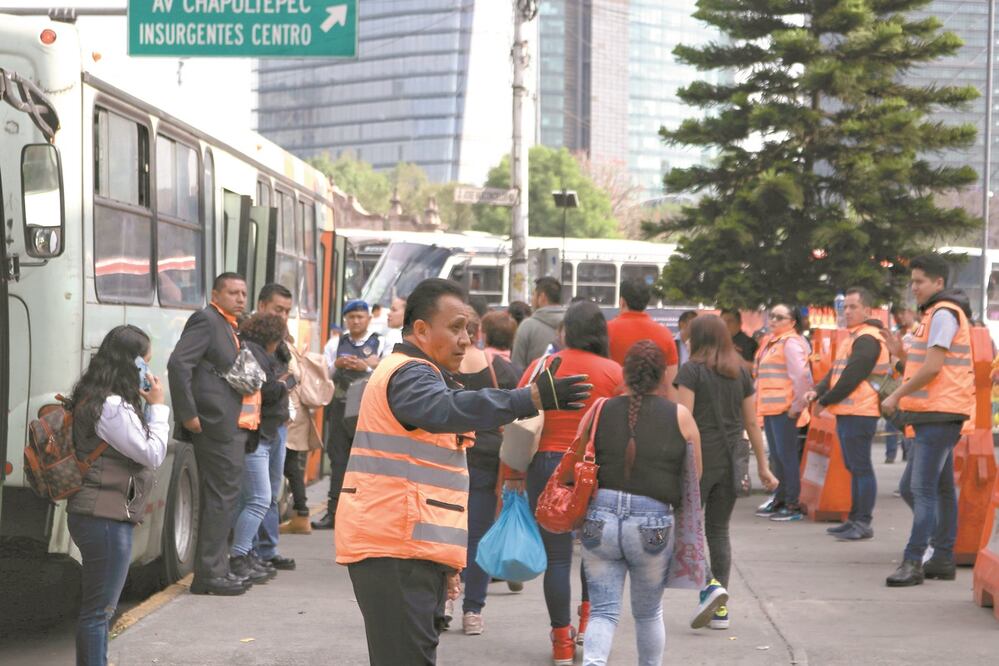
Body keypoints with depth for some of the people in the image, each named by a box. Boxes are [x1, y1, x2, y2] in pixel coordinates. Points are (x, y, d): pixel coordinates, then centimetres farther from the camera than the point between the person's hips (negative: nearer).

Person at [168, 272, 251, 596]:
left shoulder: (229, 327, 19)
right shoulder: (206, 321, -11)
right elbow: (178, 364, -21)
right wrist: (188, 414, -21)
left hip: (230, 425, 10)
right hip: (215, 424, -10)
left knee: (218, 497, 14)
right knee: (222, 495, -8)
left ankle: (214, 570, 22)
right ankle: (209, 573, -4)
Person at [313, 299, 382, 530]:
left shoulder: (380, 344, 5)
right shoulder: (338, 343, 15)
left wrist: (367, 367, -16)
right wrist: (337, 365, -7)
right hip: (341, 405, 3)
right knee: (338, 459, 2)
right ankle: (333, 512, 3)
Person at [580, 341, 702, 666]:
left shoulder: (601, 411, 3)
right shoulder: (679, 416, 1)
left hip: (599, 519, 1)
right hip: (654, 525, -1)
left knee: (603, 611, 5)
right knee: (649, 613, 19)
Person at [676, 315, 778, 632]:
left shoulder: (692, 370, -5)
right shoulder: (741, 372, 10)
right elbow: (752, 422, 12)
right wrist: (763, 466, 16)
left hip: (700, 456, -5)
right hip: (731, 460, 5)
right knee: (719, 529, 12)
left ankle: (710, 585, -20)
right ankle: (720, 609, 9)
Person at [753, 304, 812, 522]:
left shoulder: (791, 343, -12)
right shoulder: (772, 342, 19)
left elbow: (802, 374, -20)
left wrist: (797, 404, -18)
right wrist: (759, 402, 19)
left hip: (784, 408, -10)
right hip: (770, 407, 10)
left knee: (787, 455, -8)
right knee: (777, 456, 15)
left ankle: (793, 506, -5)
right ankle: (779, 500, 23)